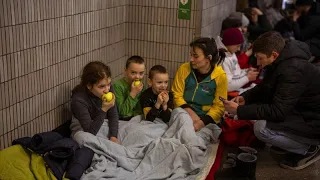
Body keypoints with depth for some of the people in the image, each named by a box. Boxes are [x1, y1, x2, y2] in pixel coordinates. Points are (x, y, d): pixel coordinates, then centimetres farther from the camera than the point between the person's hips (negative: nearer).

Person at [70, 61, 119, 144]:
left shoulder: (108, 88, -15)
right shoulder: (78, 100, -30)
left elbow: (113, 115, -6)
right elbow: (90, 132, -27)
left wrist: (113, 136, -20)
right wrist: (104, 110, -36)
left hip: (102, 124, 4)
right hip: (83, 129, -4)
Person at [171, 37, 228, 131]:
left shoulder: (220, 76, -8)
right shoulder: (184, 69, -3)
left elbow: (219, 106, -7)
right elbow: (176, 95, -1)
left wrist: (203, 122, -22)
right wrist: (190, 113, -16)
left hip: (206, 120, -1)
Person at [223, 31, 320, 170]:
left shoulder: (292, 70, -31)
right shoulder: (281, 61, -1)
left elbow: (277, 111, -32)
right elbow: (264, 88, 13)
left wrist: (239, 110, -28)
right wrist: (245, 97, -5)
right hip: (300, 110, 10)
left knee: (261, 128, -25)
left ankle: (308, 150, -4)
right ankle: (291, 139, 14)